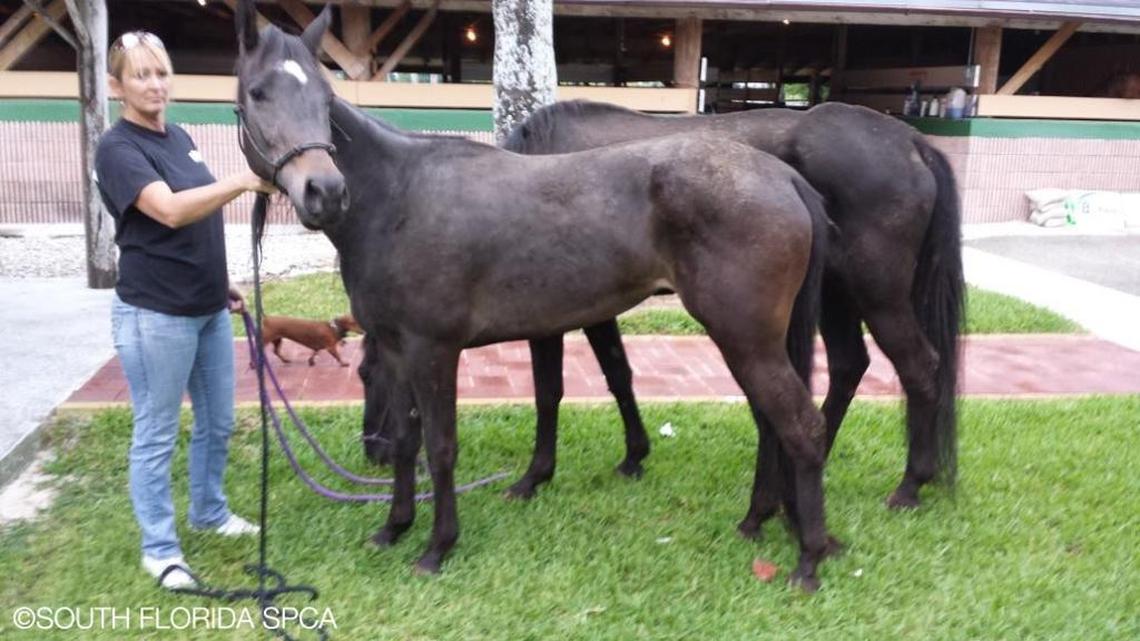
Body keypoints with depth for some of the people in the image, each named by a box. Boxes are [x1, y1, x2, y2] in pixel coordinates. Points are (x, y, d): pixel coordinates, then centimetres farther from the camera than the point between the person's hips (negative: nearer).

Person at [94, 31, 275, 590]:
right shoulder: (118, 149, -15)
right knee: (157, 434, 4)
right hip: (155, 315, -8)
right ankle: (159, 549, 18)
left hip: (208, 308, 8)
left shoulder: (180, 137, 10)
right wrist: (244, 180, -42)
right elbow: (171, 212, -32)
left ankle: (209, 513, 38)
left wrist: (224, 283, 20)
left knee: (217, 422, 18)